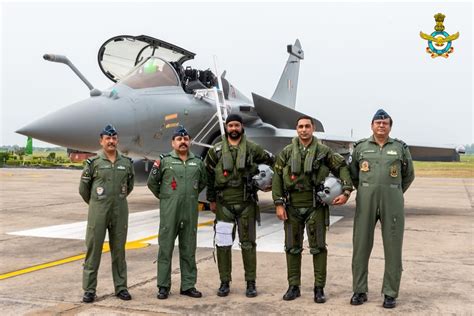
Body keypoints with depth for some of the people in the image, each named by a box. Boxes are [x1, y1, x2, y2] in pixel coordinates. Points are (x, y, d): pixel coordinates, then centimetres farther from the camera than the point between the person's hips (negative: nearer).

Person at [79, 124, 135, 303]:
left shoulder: (127, 163, 6)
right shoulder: (93, 163, -2)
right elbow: (83, 188, 6)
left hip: (120, 212, 3)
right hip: (98, 212, -2)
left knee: (119, 250, 9)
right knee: (93, 249, 1)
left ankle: (121, 287, 18)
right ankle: (89, 290, 9)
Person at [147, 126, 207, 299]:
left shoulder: (198, 162, 8)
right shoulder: (164, 160, -1)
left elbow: (202, 182, 22)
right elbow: (152, 182, 7)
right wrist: (163, 197, 9)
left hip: (190, 212, 3)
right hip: (169, 212, -3)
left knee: (189, 249, 9)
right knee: (165, 248, 2)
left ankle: (188, 285, 18)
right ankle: (163, 286, 11)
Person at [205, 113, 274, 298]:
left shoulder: (252, 149, 2)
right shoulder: (216, 150, 3)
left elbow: (271, 161, 14)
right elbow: (208, 175, 7)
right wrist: (211, 200, 6)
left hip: (246, 203, 0)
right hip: (223, 203, 1)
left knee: (248, 243, 4)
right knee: (223, 243, 3)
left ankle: (251, 283, 13)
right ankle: (225, 282, 15)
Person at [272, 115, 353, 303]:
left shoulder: (324, 151, 1)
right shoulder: (287, 152, 4)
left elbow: (342, 168, 3)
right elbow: (277, 178, 3)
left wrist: (346, 191, -9)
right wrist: (278, 204, -2)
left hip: (315, 206, -1)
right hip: (292, 206, 2)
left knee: (318, 247, 3)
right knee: (292, 247, 8)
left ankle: (319, 288, 13)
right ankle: (293, 286, 20)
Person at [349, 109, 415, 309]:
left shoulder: (400, 148, 6)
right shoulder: (360, 147, 7)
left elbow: (408, 176, 17)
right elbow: (353, 174, 17)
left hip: (392, 202, 0)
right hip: (365, 202, 1)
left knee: (393, 247, 2)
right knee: (361, 245, 3)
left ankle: (390, 293, 13)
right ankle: (359, 291, 15)